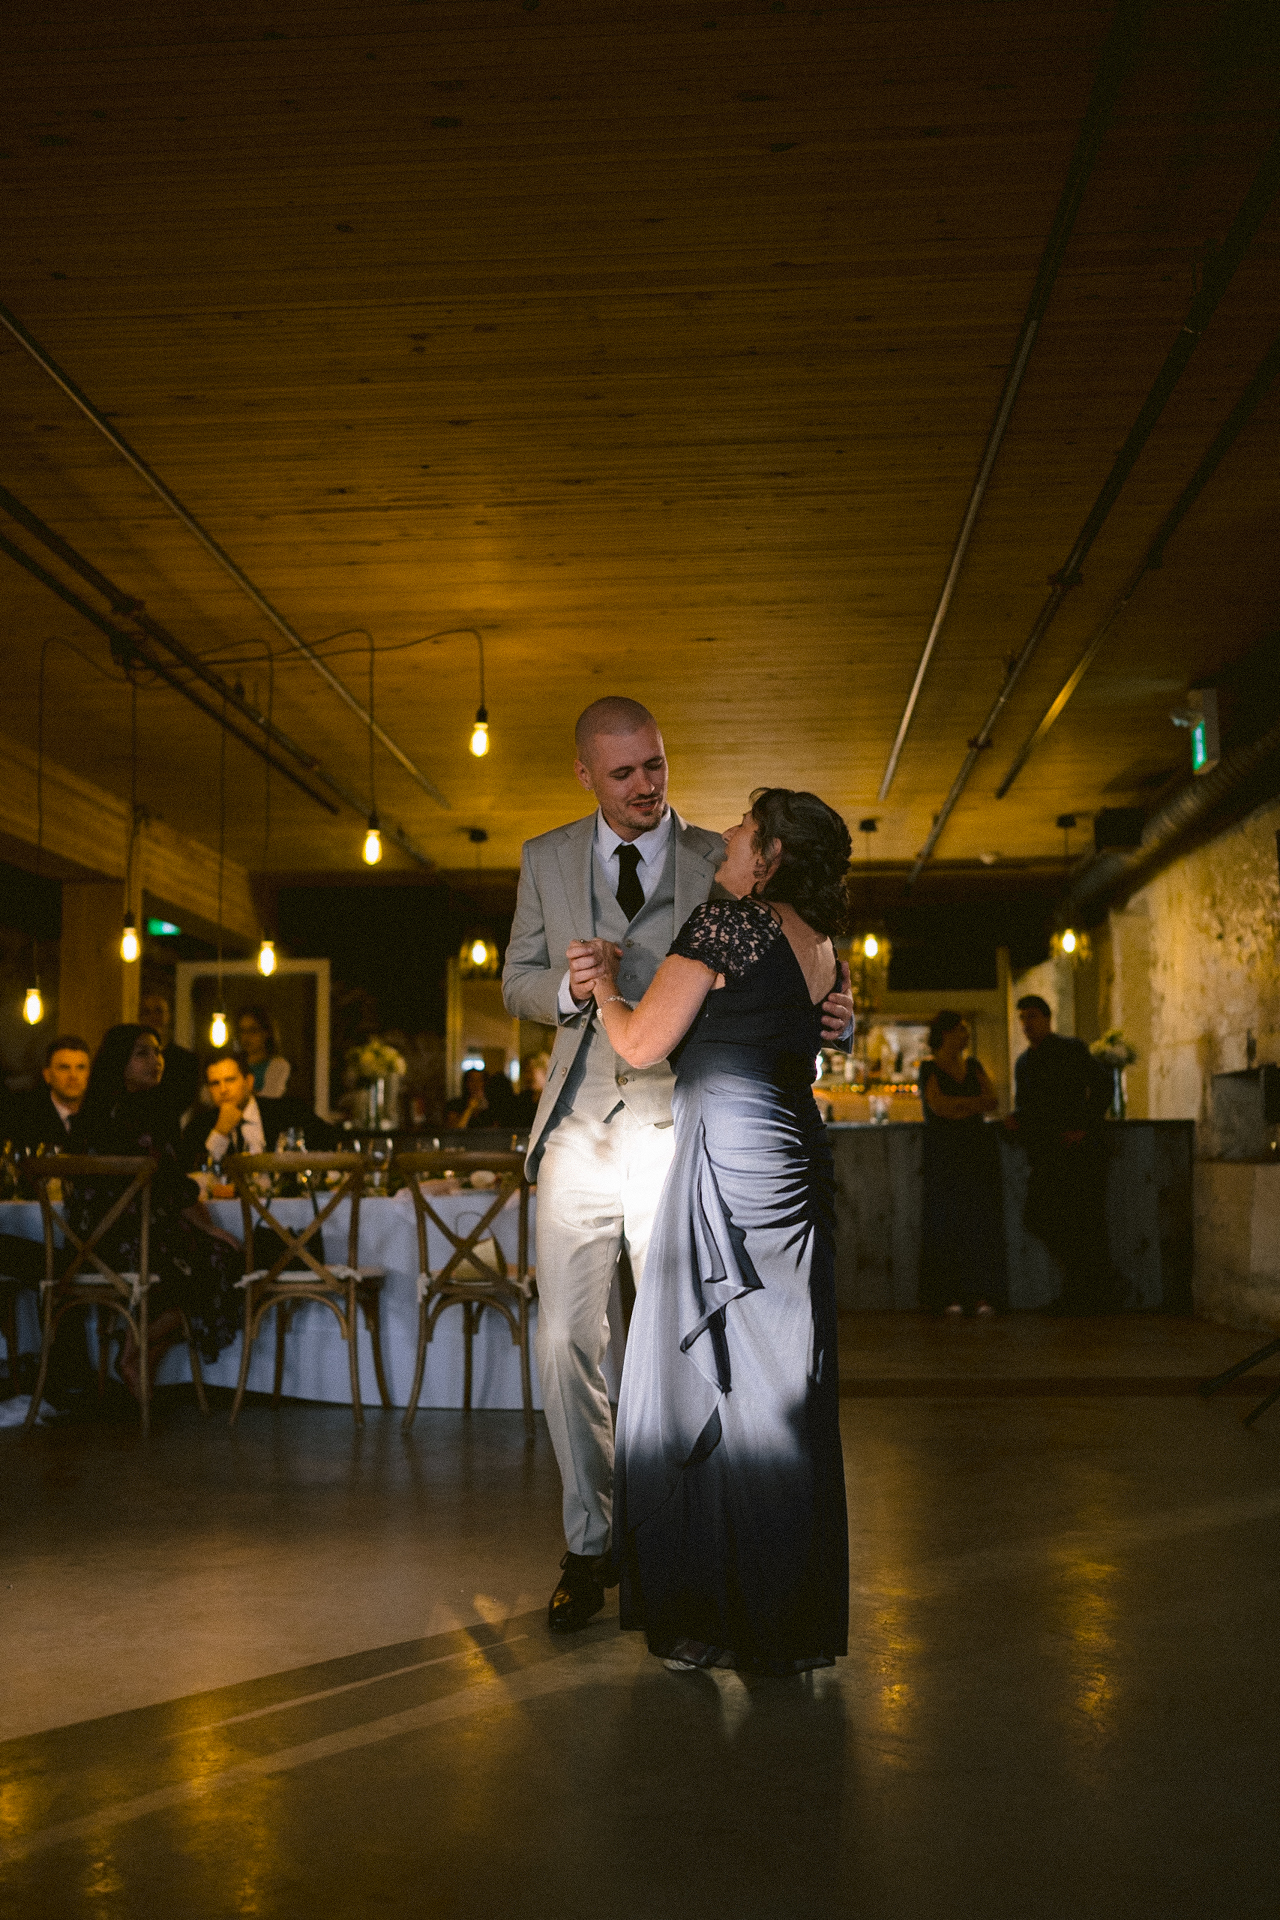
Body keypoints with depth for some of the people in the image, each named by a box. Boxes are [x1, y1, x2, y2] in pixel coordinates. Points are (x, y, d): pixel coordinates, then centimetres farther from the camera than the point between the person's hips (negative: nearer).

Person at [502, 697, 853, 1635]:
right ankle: (589, 1546, 15)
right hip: (581, 1132, 2)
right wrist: (563, 987, -9)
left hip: (682, 1126, -2)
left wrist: (825, 1016, -17)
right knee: (567, 1342, 1)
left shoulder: (719, 861, 4)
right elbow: (517, 978, 14)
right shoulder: (546, 859, 11)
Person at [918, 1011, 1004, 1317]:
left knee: (981, 1220, -2)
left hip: (978, 1148, 5)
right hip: (944, 1151, -5)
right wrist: (976, 1101, -6)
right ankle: (948, 1297, -4)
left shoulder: (973, 1066, 16)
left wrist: (960, 1107, -13)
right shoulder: (929, 1068, 0)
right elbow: (939, 1105, -14)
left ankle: (980, 1295, -2)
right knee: (946, 1224, -6)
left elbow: (993, 1102, 5)